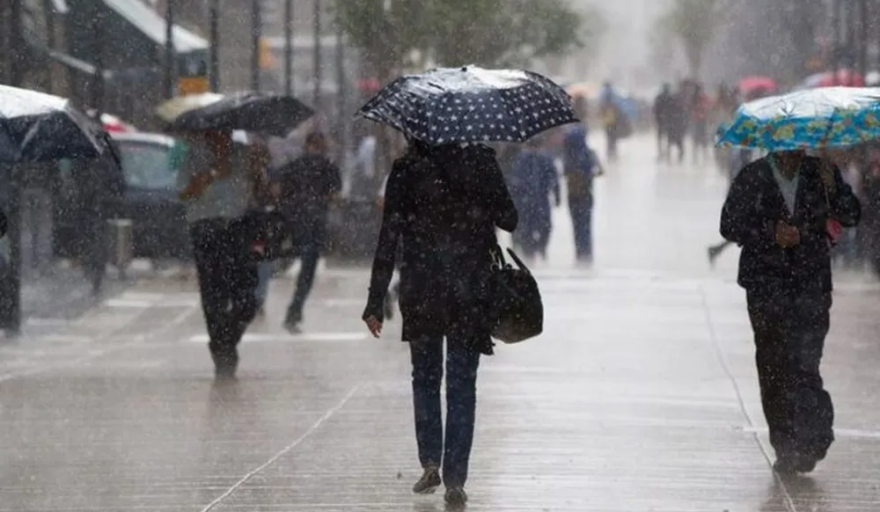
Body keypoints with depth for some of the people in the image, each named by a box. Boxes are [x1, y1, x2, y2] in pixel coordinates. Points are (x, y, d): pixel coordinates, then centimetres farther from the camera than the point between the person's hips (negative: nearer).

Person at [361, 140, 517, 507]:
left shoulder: (406, 169, -6)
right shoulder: (481, 161, -5)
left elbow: (388, 238, -6)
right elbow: (509, 221, 0)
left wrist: (375, 303, -2)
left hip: (420, 291, 0)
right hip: (471, 291, 0)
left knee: (425, 377, 19)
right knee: (462, 385, 6)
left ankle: (431, 462, 9)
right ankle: (455, 481, 1)